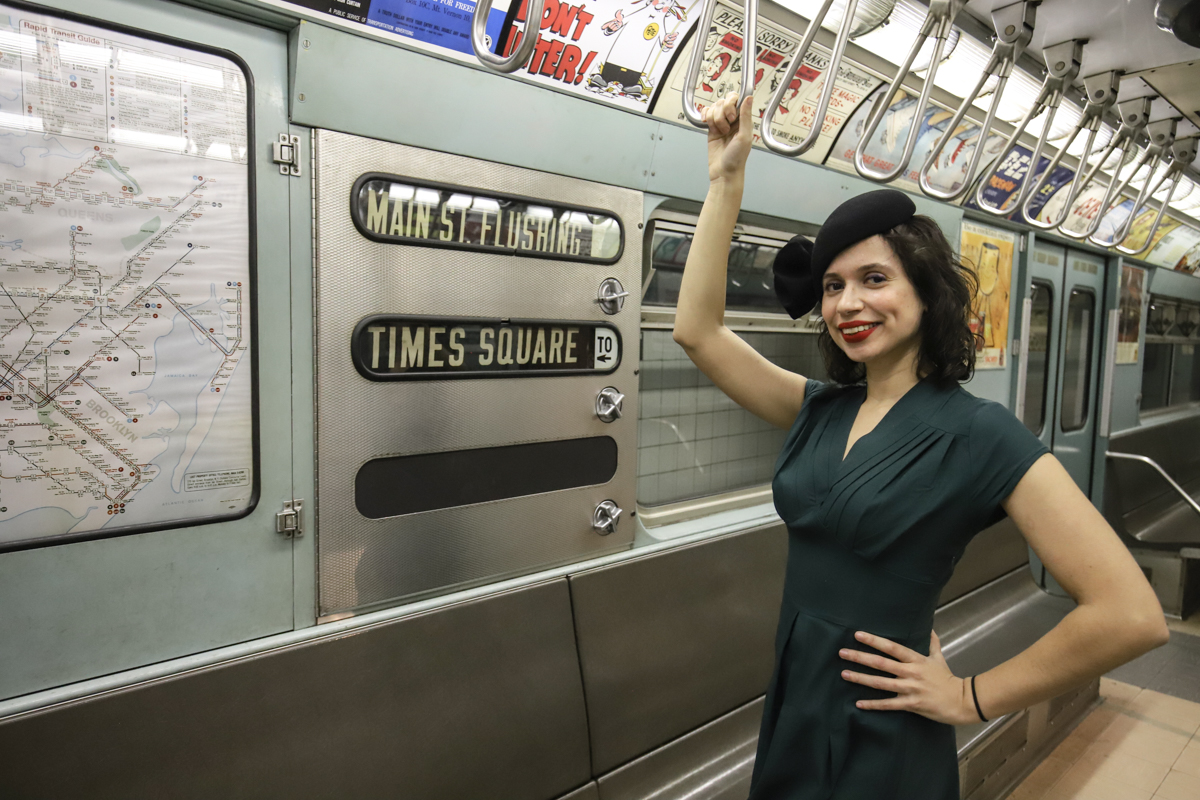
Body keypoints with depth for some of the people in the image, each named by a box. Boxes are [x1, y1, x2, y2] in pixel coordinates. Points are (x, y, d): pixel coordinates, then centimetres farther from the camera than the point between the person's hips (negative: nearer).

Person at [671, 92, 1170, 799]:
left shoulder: (978, 434, -17)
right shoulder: (821, 410, 0)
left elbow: (1133, 616, -20)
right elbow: (698, 330, -5)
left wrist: (970, 698, -12)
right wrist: (728, 174, -6)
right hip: (789, 713, 6)